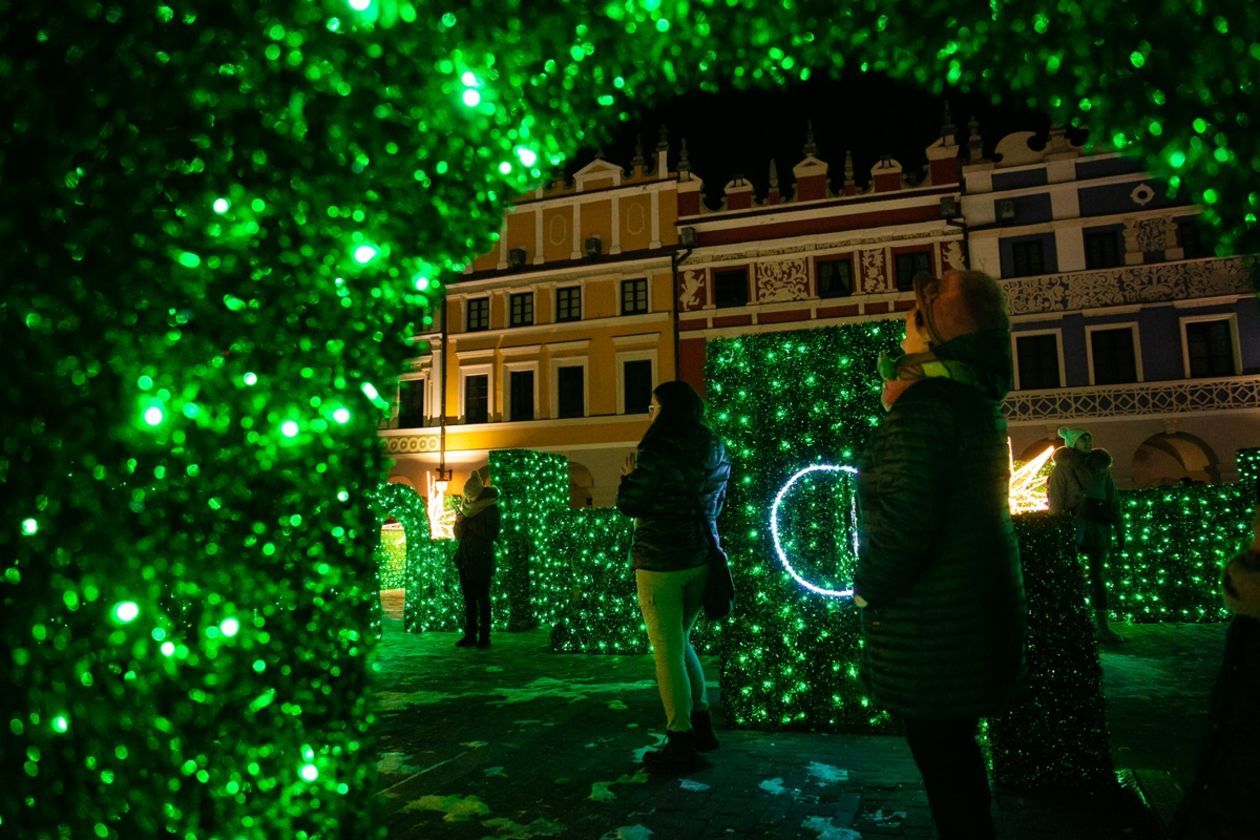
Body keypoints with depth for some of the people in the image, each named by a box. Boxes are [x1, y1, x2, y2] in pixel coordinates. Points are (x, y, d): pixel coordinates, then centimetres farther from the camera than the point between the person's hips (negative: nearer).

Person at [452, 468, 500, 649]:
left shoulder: (490, 508, -6)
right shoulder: (467, 507, 11)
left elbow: (490, 534, -13)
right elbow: (458, 534, 13)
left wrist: (469, 523, -13)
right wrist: (460, 522, -8)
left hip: (482, 559, -6)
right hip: (465, 558, 6)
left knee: (482, 599, -4)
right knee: (468, 599, 8)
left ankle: (484, 637, 1)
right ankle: (470, 635, 14)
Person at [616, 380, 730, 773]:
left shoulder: (657, 450, -14)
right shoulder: (716, 452, 7)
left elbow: (629, 506, -11)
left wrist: (629, 476, 6)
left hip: (661, 560, -7)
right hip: (702, 558, 7)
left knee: (667, 649, 3)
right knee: (679, 641, 22)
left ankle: (681, 744, 10)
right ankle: (701, 722, 25)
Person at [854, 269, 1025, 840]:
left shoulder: (926, 402, -21)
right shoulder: (976, 393, 7)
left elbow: (903, 521, -26)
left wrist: (867, 589, -11)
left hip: (930, 631, -9)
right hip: (975, 615, 9)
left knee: (944, 764, 6)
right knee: (955, 755, 23)